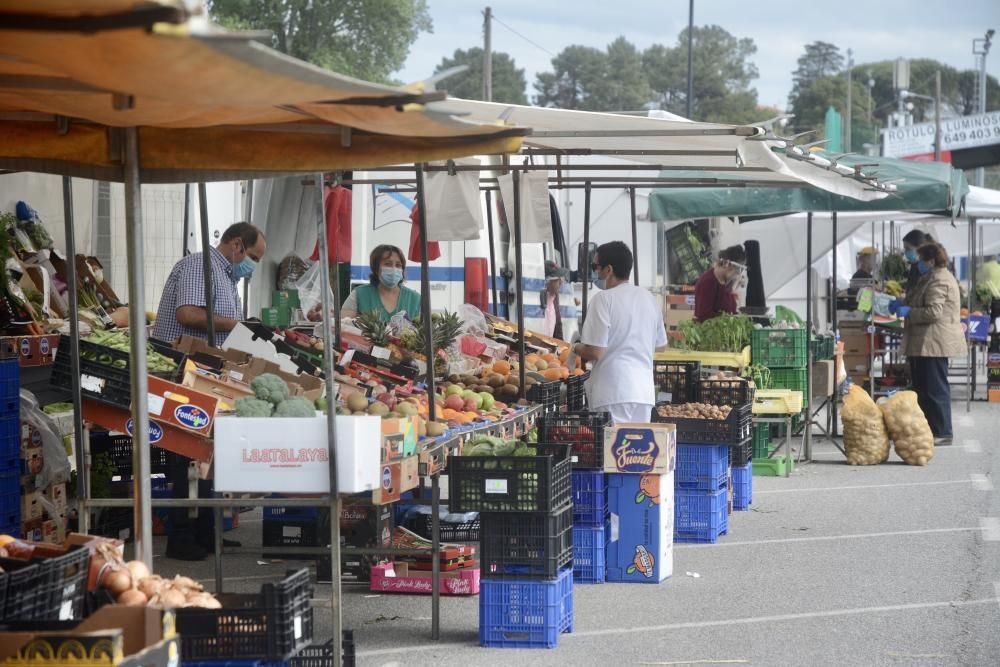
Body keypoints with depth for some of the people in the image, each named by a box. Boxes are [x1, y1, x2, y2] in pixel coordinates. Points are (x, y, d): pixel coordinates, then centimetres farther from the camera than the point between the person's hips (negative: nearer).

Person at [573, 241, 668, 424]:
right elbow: (661, 346, 20)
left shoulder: (604, 299, -10)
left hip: (613, 392, -7)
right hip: (645, 392, 7)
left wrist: (576, 348, 5)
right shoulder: (648, 298, 11)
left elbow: (595, 352, -14)